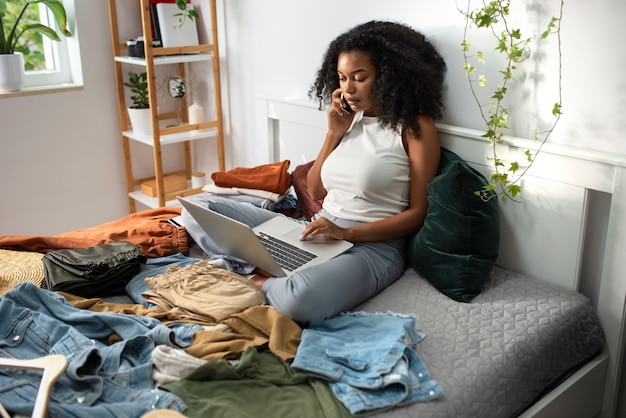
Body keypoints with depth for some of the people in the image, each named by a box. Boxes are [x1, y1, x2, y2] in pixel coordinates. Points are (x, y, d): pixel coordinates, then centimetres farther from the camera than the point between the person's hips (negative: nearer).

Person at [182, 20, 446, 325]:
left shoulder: (415, 126, -6)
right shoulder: (348, 120, 12)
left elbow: (419, 213, -10)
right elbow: (315, 191, 14)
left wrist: (347, 232, -19)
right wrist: (334, 134, 2)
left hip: (373, 244, -6)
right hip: (315, 232, 7)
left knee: (299, 299, -40)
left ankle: (262, 282, -7)